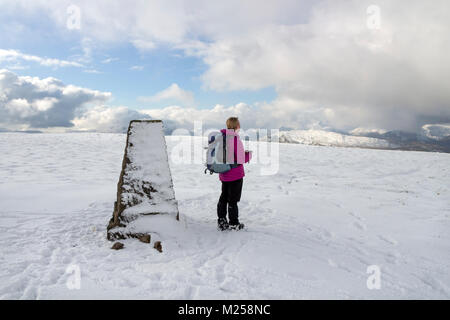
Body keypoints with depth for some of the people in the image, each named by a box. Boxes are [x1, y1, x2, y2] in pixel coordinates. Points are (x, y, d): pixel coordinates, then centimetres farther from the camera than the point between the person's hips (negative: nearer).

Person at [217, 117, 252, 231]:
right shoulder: (236, 139, -20)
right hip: (235, 175, -7)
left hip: (223, 174, 7)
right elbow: (241, 159, -20)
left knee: (223, 197, 18)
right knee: (233, 200, 4)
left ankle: (221, 221, 23)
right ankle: (233, 224, 16)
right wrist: (250, 153, 0)